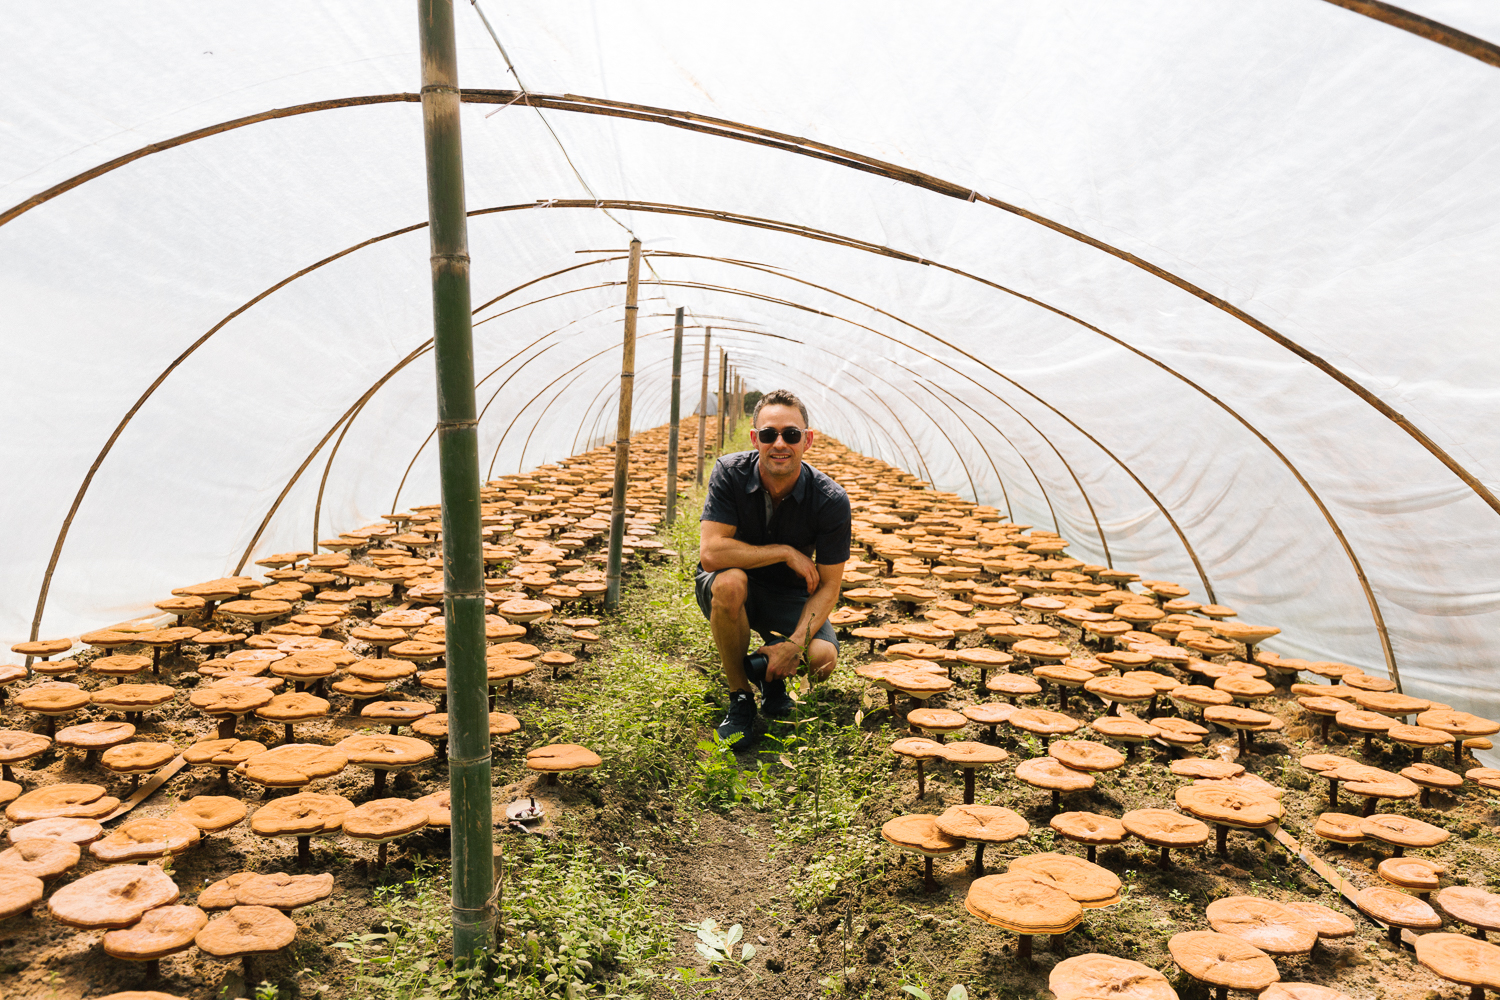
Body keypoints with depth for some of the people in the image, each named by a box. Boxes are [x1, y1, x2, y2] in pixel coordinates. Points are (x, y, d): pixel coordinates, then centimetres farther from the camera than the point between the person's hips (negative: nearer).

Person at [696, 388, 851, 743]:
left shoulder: (831, 500, -18)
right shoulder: (730, 473, -20)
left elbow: (828, 586, -14)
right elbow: (711, 552, -28)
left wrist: (796, 642, -29)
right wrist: (786, 552, -26)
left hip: (789, 596, 1)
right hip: (735, 590, 0)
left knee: (823, 658, -28)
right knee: (730, 582, -37)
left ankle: (771, 674, 12)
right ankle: (740, 697, -14)